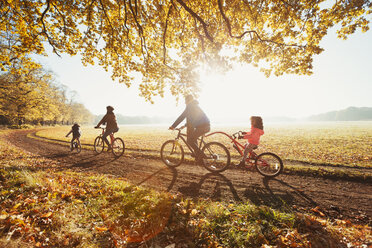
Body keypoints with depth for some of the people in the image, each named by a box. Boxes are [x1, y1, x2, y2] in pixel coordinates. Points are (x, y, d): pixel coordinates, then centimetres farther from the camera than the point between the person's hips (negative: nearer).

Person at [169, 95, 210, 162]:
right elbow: (191, 118, 34)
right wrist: (186, 125, 37)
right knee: (193, 138, 24)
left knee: (189, 140, -3)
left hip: (202, 126, -10)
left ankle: (200, 154, 0)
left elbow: (181, 117, -10)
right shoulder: (195, 106, 25)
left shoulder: (190, 106, -4)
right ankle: (197, 154, 24)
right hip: (206, 125, 10)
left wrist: (173, 126, -8)